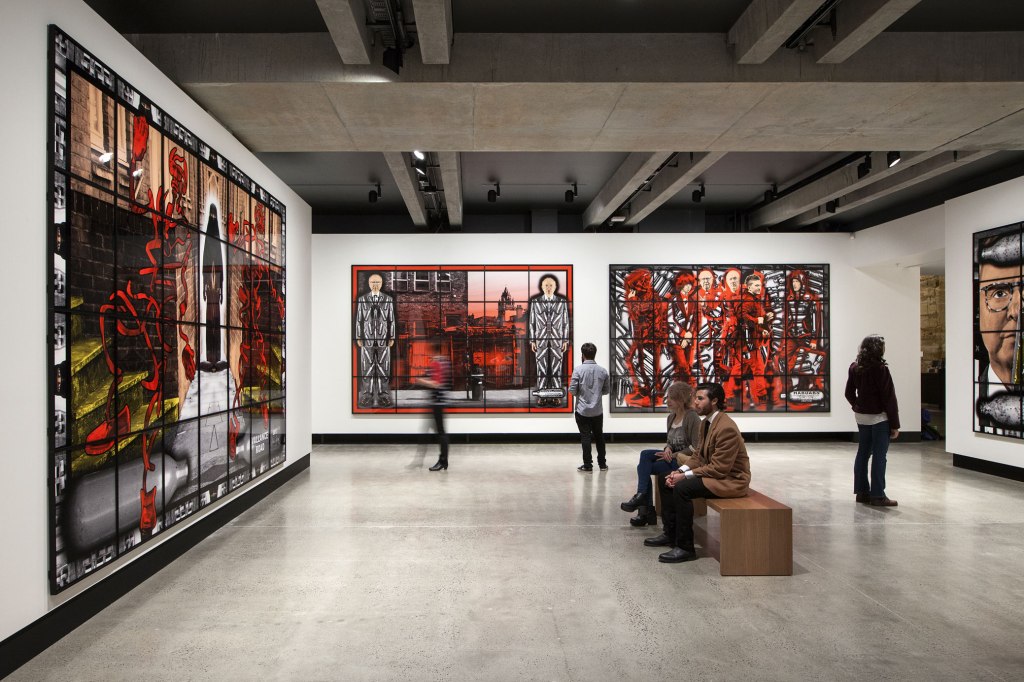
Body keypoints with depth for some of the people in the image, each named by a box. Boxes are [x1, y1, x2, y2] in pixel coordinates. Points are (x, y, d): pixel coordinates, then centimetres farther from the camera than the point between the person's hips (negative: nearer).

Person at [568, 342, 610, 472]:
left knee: (586, 437, 3)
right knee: (599, 436, 15)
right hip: (598, 411, 3)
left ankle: (588, 465, 6)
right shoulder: (603, 370, -1)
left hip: (582, 410, -3)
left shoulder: (578, 369, -12)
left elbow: (572, 390, -12)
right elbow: (606, 391, 7)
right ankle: (602, 464, 23)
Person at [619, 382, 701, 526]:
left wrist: (674, 455, -16)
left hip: (686, 460, -8)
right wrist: (667, 449, -5)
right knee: (645, 455, -17)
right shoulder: (671, 417, 9)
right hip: (673, 456, 8)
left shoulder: (692, 417, -14)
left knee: (643, 467, -18)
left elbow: (695, 448, -17)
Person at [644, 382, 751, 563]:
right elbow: (699, 455, 11)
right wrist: (680, 471, -7)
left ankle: (685, 548, -19)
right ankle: (670, 534, 15)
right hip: (712, 471, 10)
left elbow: (719, 468, -26)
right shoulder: (707, 422, 7)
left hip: (730, 479, -10)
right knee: (665, 479, 7)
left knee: (682, 487, -29)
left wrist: (685, 476, -23)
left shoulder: (726, 428, -24)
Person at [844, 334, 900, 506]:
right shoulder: (880, 369, -17)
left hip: (862, 417, 7)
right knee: (879, 456, -1)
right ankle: (877, 495, 4)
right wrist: (894, 424, -9)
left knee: (863, 453, 12)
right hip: (879, 418, -7)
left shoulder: (855, 368, 3)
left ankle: (862, 491, 19)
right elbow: (889, 398, -14)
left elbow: (849, 393, 10)